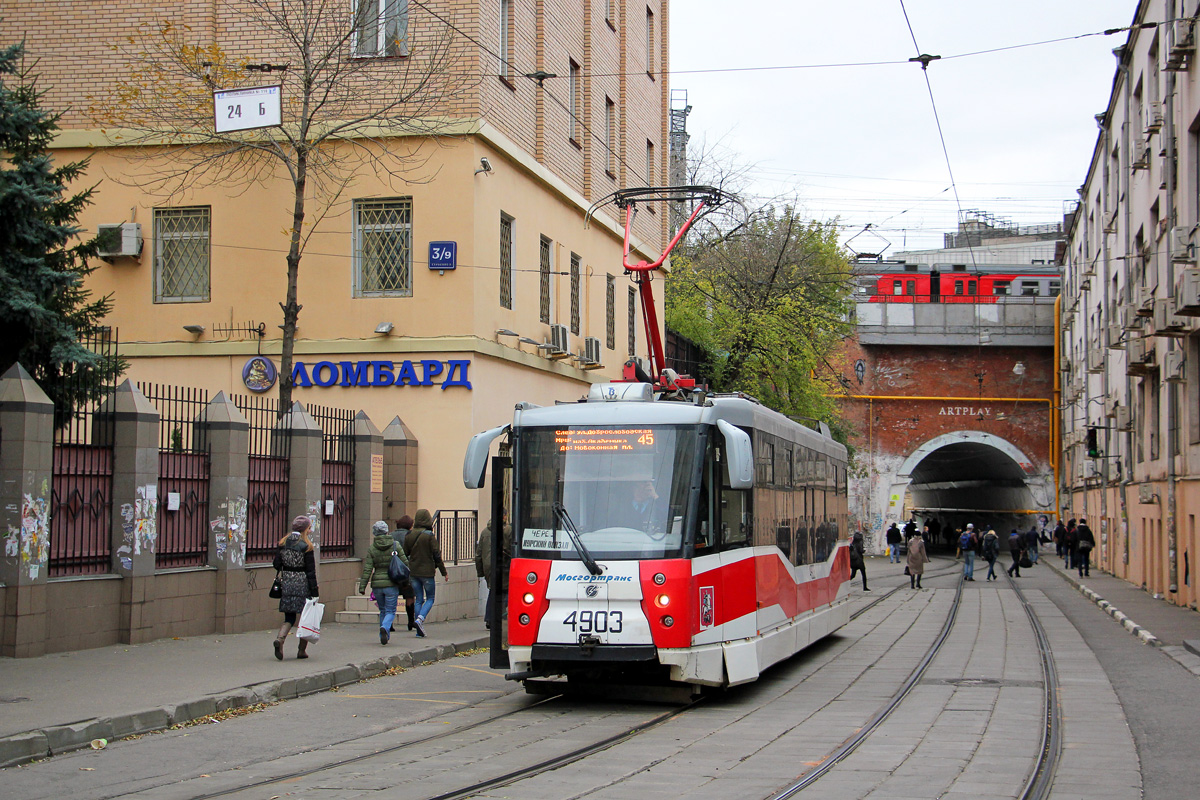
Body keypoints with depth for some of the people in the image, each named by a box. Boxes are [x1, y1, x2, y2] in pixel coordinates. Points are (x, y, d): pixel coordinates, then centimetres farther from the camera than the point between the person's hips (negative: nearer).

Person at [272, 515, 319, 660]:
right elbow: (310, 570, -12)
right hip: (303, 585, -4)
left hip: (287, 584, 4)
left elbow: (276, 564, 5)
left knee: (289, 617, 11)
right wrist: (314, 591, -9)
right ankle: (302, 650, 13)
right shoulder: (306, 545, -12)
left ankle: (280, 639, -17)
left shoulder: (283, 543, 3)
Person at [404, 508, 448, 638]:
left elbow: (405, 554, 8)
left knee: (419, 599, 11)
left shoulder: (409, 535, 2)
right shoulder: (429, 536, -12)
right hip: (427, 572, -4)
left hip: (413, 572, 4)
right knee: (430, 598, 9)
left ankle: (420, 630, 8)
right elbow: (437, 555, -10)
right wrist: (444, 572, -2)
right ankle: (420, 619, -15)